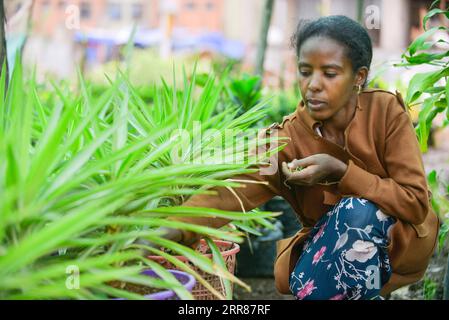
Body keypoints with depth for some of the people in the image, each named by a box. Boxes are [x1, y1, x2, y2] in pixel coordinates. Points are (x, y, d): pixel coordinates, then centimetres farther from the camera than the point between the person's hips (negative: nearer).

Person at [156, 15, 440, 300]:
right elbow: (231, 189, -33)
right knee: (306, 286, -29)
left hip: (402, 237, -1)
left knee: (356, 210, -32)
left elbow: (416, 203, -20)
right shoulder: (287, 138, -17)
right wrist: (172, 231, -51)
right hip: (333, 248, 2)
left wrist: (341, 172, -31)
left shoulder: (387, 111, -19)